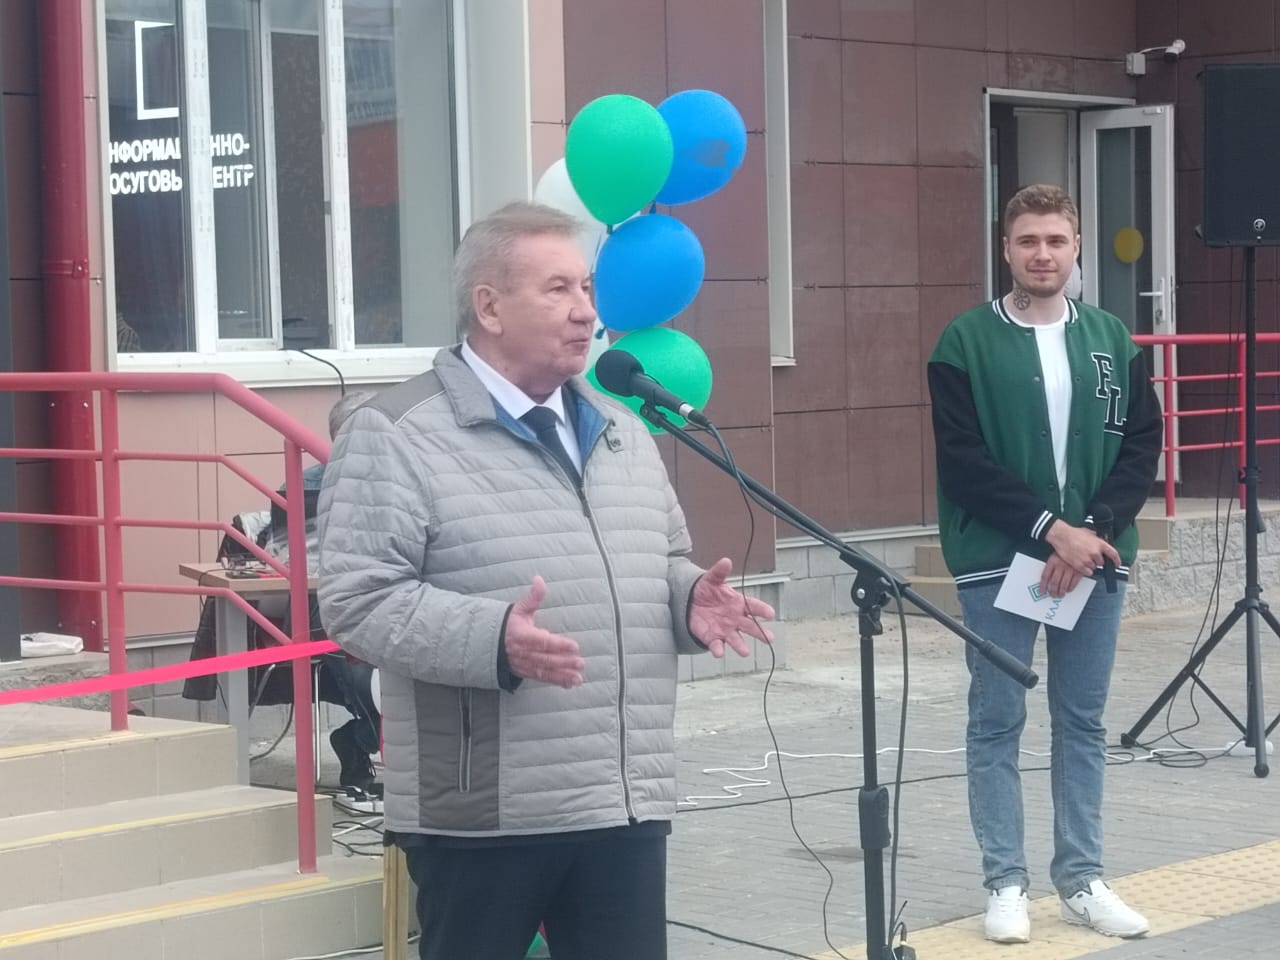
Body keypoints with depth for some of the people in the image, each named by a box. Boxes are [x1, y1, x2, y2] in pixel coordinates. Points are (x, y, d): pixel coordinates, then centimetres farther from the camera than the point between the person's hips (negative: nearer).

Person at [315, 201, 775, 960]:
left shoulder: (620, 432, 17)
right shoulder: (398, 436, -7)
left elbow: (663, 565, 26)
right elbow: (357, 599, -13)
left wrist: (690, 600, 2)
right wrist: (491, 639, -27)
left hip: (627, 803, 6)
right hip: (484, 813, -6)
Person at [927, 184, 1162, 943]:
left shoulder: (1111, 339, 7)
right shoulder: (967, 342, -4)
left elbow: (1143, 446, 4)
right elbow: (963, 460, -10)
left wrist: (1093, 528, -11)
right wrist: (1050, 528, -16)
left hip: (1096, 559, 3)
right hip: (998, 563, -3)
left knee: (1083, 724, 9)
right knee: (998, 725, 2)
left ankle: (1082, 878, 18)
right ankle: (1007, 882, 11)